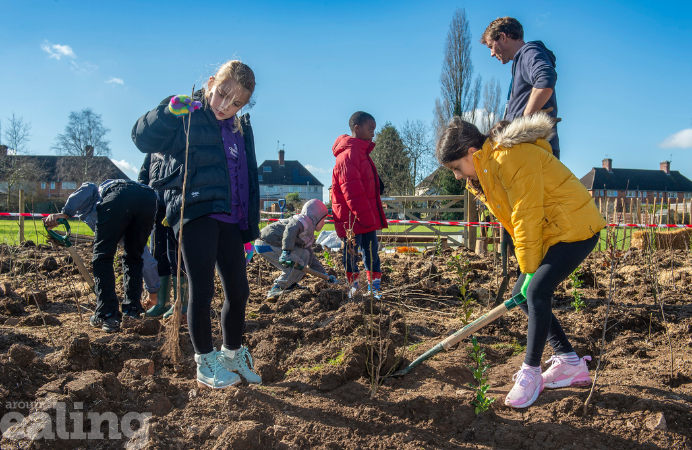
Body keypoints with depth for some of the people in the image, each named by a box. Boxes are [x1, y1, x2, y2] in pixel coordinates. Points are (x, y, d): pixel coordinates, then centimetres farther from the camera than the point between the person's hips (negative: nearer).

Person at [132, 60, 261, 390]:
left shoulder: (242, 129, 17)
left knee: (238, 290, 11)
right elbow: (143, 138, -14)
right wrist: (170, 110, -30)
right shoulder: (187, 118, -2)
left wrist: (250, 224, 17)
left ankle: (233, 354, 32)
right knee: (202, 291, -3)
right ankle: (205, 363, 14)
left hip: (230, 220, 6)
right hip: (196, 213, -6)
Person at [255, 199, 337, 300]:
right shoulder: (305, 221, -9)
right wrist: (287, 251, -41)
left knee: (305, 255, 10)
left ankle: (290, 284, 11)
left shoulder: (309, 236, 23)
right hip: (265, 244, -10)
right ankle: (275, 291, -14)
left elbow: (312, 259, 27)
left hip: (275, 245, 10)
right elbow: (290, 229, -32)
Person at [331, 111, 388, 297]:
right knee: (352, 252, 2)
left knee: (372, 251, 14)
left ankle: (374, 286, 22)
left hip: (367, 218, 10)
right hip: (353, 219, -10)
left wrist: (372, 216, 22)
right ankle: (353, 287, 11)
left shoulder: (361, 152, 17)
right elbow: (352, 190, -21)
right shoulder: (348, 154, -16)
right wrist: (365, 217, -21)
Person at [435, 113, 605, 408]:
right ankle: (570, 364, 13)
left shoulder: (513, 158, -23)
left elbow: (527, 218, -22)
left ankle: (530, 373, -8)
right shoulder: (486, 167, 8)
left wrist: (530, 270, -15)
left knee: (536, 291, -20)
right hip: (551, 233, 10)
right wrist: (528, 269, 2)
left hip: (575, 227, -10)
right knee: (522, 293, 6)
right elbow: (518, 219, 10)